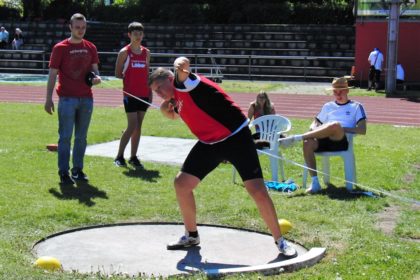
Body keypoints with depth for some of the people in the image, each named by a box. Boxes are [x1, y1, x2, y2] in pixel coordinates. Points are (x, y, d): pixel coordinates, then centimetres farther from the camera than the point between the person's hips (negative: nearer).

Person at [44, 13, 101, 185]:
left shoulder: (90, 48, 9)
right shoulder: (60, 48, -2)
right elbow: (52, 74, -2)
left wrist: (97, 77, -5)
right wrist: (48, 98, -7)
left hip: (86, 98, 4)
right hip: (67, 98, -4)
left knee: (81, 137, 10)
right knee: (65, 137, -4)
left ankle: (78, 169, 18)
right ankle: (63, 172, 0)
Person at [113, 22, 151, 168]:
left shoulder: (146, 52, 11)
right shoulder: (124, 52, -3)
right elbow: (118, 74, 2)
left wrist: (150, 92, 12)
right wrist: (128, 81, -7)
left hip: (144, 94, 5)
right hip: (130, 94, -5)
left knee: (138, 126, 7)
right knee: (132, 126, -10)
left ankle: (133, 157, 13)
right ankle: (119, 156, 1)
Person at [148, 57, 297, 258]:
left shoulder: (182, 83, -16)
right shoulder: (177, 97, 9)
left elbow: (183, 63, -38)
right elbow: (173, 114, 31)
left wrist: (180, 65, -62)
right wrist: (165, 108, 8)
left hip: (235, 138, -9)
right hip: (210, 143, 9)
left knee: (258, 192, -13)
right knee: (181, 183, 4)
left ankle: (280, 242, 2)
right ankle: (191, 236, 21)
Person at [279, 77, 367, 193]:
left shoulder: (356, 106, 15)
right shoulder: (328, 106, 28)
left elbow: (362, 130, 4)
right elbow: (315, 123, 30)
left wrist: (343, 129, -9)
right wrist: (314, 129, 4)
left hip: (341, 141, -4)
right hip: (324, 140, 4)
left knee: (335, 125, -39)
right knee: (308, 143, -33)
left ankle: (296, 138, -33)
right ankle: (315, 182, -32)